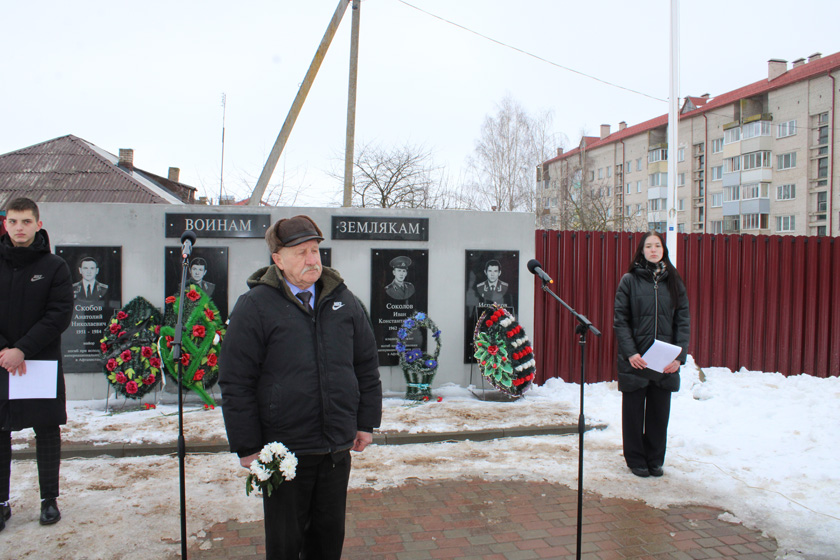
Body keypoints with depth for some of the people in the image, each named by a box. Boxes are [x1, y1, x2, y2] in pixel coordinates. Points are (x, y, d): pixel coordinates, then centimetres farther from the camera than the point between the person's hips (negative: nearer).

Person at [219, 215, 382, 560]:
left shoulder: (343, 301, 5)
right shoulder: (255, 306, -8)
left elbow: (367, 366, 12)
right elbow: (236, 383, -8)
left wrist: (367, 423, 8)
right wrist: (247, 448, -9)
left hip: (337, 448, 4)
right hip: (284, 451, -3)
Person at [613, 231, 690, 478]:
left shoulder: (674, 281, 7)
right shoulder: (630, 280, 0)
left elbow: (683, 321, 5)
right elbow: (620, 320, -3)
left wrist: (680, 355, -6)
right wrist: (630, 352, -14)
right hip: (635, 359, -2)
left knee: (660, 411, 10)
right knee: (634, 411, 7)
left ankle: (655, 459, 26)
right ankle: (636, 460, 21)